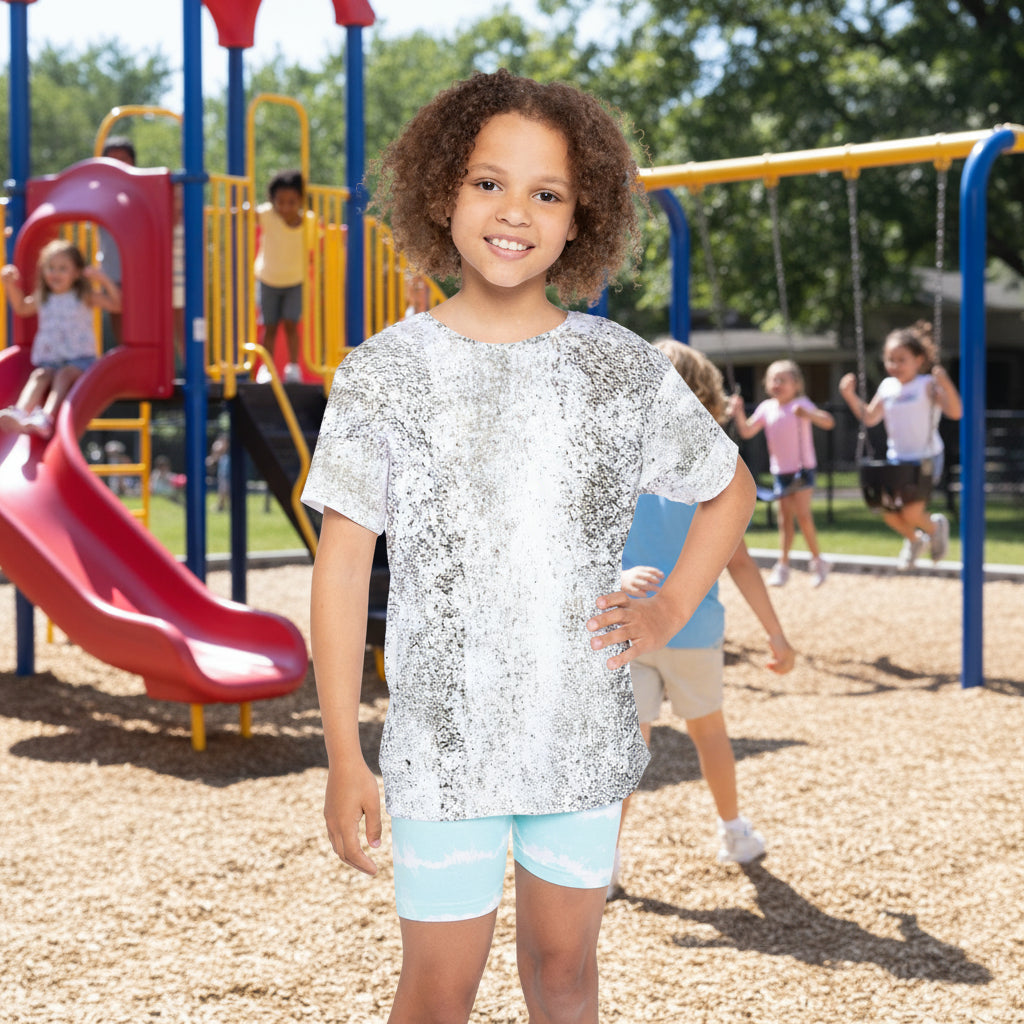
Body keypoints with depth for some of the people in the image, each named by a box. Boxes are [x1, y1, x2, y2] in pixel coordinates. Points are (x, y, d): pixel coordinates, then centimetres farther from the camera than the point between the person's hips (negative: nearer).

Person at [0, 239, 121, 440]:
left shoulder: (85, 296, 5)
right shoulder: (42, 299, 17)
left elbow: (118, 305, -5)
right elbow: (21, 308, 37)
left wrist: (104, 281, -15)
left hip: (80, 358, -3)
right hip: (48, 360, 3)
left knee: (64, 375, -33)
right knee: (39, 375, -28)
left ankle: (47, 418, -57)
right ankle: (20, 413, -56)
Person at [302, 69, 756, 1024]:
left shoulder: (624, 369, 0)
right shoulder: (383, 373, -5)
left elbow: (730, 488, 15)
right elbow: (342, 563, -4)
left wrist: (668, 611, 2)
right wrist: (343, 755, -6)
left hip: (584, 731, 2)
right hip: (441, 737, -2)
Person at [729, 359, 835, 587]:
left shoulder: (801, 404, -9)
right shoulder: (766, 408, 4)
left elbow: (828, 422, -19)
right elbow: (747, 431, 3)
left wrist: (809, 414, -37)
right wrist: (739, 414, -13)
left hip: (802, 468, -5)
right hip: (780, 471, 5)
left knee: (802, 514, -11)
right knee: (785, 517, 8)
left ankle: (817, 561, 2)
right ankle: (783, 565, 11)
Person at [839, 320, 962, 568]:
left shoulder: (927, 385, -12)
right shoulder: (887, 387, 4)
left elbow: (955, 412, -24)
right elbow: (869, 417, 15)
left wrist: (946, 385, -39)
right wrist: (850, 396, 2)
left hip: (925, 460, -5)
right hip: (896, 459, 5)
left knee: (911, 513, -11)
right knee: (887, 511, 1)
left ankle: (936, 526, 24)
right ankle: (914, 540, 32)